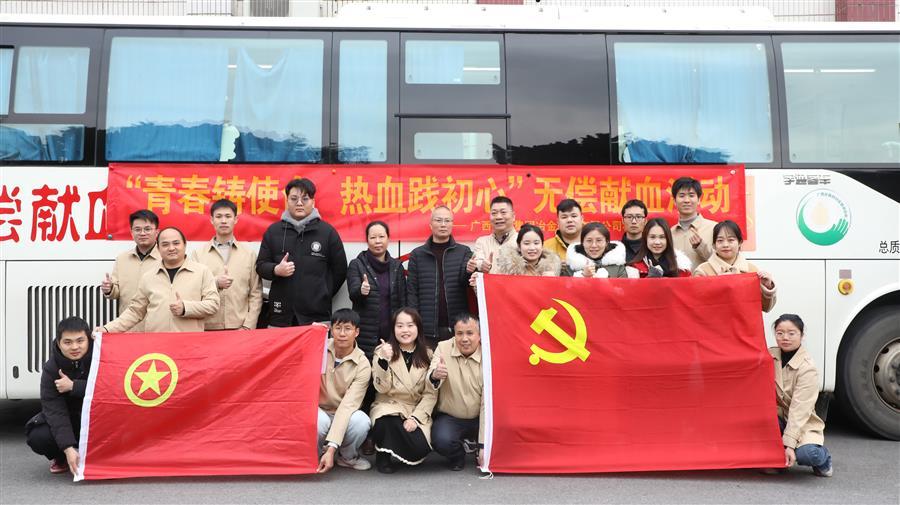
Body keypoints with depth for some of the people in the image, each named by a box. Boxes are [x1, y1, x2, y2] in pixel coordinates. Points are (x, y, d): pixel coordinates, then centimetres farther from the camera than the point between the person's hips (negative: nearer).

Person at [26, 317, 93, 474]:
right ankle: (62, 458, 8)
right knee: (37, 437, -25)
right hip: (68, 422, 2)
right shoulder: (51, 369, -15)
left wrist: (73, 386, -29)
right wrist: (68, 448, -35)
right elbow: (54, 410, -23)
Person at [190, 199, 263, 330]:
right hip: (208, 328, 0)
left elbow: (255, 295, 5)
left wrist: (248, 326, -4)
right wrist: (215, 283, -15)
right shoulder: (198, 255, 8)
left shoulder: (249, 254, 9)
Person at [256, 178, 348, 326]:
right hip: (280, 316, 2)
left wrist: (323, 296, 9)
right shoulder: (273, 231, 9)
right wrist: (276, 270, -9)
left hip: (317, 316, -2)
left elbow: (340, 270, 9)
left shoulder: (327, 231, 4)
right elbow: (261, 266, 12)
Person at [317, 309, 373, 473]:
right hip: (318, 410, 0)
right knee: (320, 421, -36)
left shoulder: (362, 365, -15)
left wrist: (331, 448, -31)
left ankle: (348, 456, 1)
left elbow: (348, 405, -22)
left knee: (361, 421, -33)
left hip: (343, 416, 0)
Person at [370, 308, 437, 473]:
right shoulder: (383, 351, 0)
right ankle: (383, 455, -4)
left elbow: (431, 394, 1)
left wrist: (415, 417, -13)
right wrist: (384, 361, -25)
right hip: (389, 406, -1)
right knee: (386, 423, -37)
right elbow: (382, 388, -10)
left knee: (420, 448, -26)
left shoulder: (427, 355, 5)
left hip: (417, 410, 2)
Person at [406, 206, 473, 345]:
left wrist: (469, 270, -30)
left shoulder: (464, 252, 8)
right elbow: (412, 292, 6)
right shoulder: (417, 254, 8)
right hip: (428, 329, 0)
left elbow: (464, 280, -7)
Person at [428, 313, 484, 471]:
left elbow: (487, 403, -14)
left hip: (478, 418, 1)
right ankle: (457, 457, 6)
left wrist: (483, 445, -18)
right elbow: (430, 386, -18)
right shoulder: (443, 348, -7)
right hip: (449, 418, 0)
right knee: (442, 440, -30)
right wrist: (434, 376, -44)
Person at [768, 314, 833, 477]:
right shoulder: (770, 355, -3)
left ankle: (823, 459, 6)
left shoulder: (808, 368, -18)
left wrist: (789, 444, -29)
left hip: (803, 424, -4)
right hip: (778, 417, 4)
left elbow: (800, 409, -24)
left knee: (807, 453, -33)